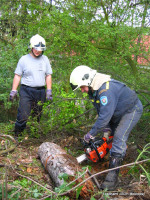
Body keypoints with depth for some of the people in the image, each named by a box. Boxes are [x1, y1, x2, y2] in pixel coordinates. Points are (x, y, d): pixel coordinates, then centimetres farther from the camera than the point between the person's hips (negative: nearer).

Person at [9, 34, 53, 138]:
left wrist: (49, 91, 4)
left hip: (40, 91, 3)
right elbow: (17, 76, 3)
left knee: (38, 116, 9)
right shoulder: (24, 59, 1)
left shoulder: (45, 59, 10)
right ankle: (17, 135, 5)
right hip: (26, 91, -3)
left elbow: (48, 76, 12)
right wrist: (13, 91, -3)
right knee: (23, 116, -9)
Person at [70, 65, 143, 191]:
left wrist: (91, 134, -28)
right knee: (109, 135, 13)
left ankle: (113, 177, -18)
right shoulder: (93, 89, -5)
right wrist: (107, 128, -1)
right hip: (117, 112, 10)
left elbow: (105, 115, -38)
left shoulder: (106, 89, -36)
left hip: (132, 110, -10)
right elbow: (101, 111, 4)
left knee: (119, 138, -19)